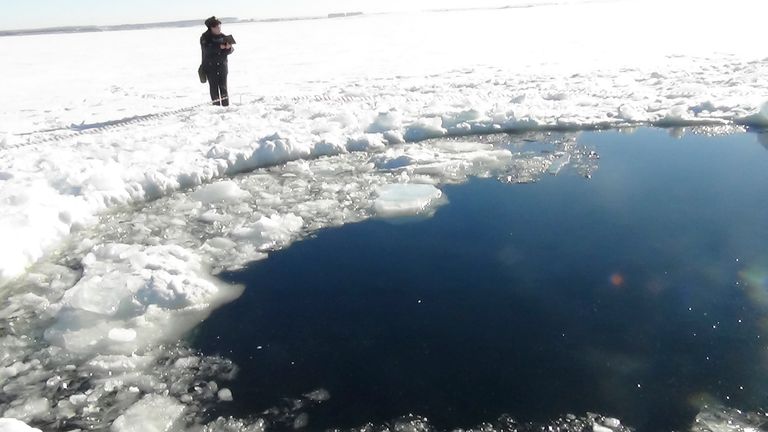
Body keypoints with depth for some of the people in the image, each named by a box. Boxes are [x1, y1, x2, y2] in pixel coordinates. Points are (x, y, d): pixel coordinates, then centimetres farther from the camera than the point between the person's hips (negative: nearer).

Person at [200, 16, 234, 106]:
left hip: (222, 66, 3)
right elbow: (207, 49, -21)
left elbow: (230, 51, 2)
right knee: (214, 88, -2)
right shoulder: (205, 37, -4)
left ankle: (226, 105, 6)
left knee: (223, 87, 2)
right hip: (210, 67, -3)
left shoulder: (223, 36, 7)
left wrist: (229, 47, -21)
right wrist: (219, 47, -29)